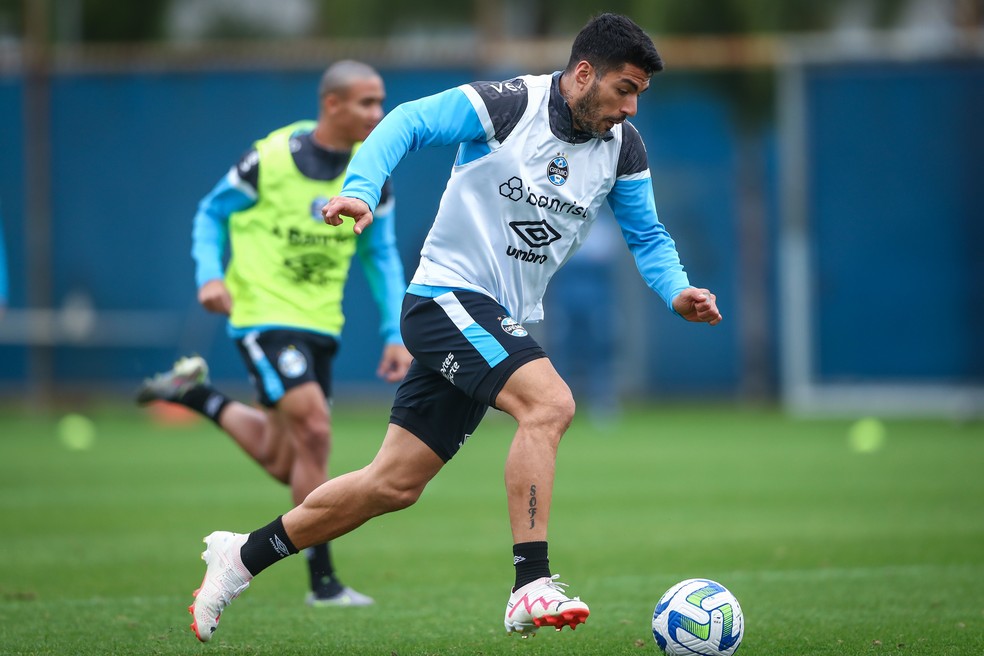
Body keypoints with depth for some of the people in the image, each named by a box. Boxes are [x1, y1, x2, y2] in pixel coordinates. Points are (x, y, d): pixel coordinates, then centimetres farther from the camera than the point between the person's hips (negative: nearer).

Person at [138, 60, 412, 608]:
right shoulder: (271, 158, -13)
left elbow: (382, 255, 12)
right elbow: (211, 214, 2)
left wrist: (396, 335, 4)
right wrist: (210, 275, -15)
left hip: (321, 324, 6)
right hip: (265, 313, -6)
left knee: (281, 464, 7)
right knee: (314, 428, -20)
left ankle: (197, 394, 32)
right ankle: (323, 581, -11)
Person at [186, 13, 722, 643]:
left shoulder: (623, 147, 4)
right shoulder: (506, 105, -15)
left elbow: (647, 234, 10)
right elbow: (409, 123, -15)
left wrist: (677, 291, -8)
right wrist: (362, 190, -30)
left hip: (500, 325, 7)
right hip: (447, 295, -7)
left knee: (395, 484, 8)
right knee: (550, 402, -29)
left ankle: (244, 555, 23)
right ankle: (531, 589, -30)